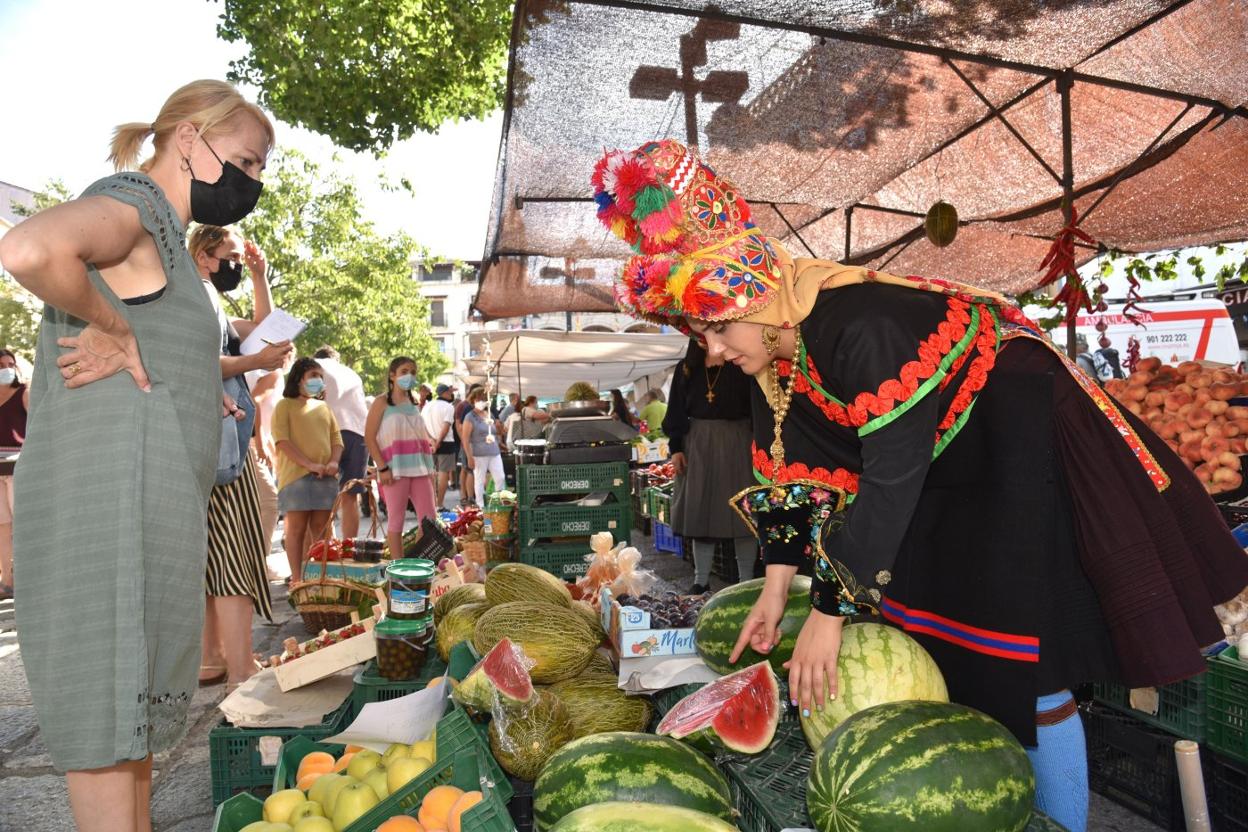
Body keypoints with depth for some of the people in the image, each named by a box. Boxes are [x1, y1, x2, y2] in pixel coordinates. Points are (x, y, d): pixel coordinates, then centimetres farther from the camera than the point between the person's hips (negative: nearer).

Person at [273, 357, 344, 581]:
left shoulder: (323, 407, 21)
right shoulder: (285, 405, 4)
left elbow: (337, 438, 18)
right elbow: (282, 440, -8)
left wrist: (334, 462, -3)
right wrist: (310, 464, -17)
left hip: (325, 477, 5)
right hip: (296, 475, -5)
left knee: (320, 529, 5)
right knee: (297, 527, -3)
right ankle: (297, 579, 1)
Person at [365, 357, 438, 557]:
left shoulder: (414, 404, 17)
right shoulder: (382, 403, 0)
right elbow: (369, 437, -6)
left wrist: (429, 467, 14)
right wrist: (382, 468, -15)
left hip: (419, 468, 6)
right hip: (395, 469, -6)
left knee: (429, 519, 3)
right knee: (396, 520, 0)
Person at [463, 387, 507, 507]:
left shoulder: (490, 414, 15)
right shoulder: (470, 417, -3)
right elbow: (465, 439, -9)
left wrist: (499, 428, 10)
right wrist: (470, 457, -14)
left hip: (495, 453, 6)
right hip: (479, 455, -5)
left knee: (500, 478, 1)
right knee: (479, 481, 1)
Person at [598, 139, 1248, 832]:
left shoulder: (860, 327, -33)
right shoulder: (772, 357, -5)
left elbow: (893, 475, -32)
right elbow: (791, 474, -1)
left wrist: (829, 611, -27)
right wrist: (776, 591, -3)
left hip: (1021, 448, -8)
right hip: (944, 478, 9)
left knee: (1023, 671, -5)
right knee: (928, 648, 13)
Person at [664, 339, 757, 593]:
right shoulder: (686, 368, 10)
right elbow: (677, 410, 9)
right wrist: (675, 448, 2)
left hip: (736, 441, -3)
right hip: (697, 443, 3)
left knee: (741, 511, 1)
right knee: (700, 511, 6)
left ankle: (746, 580, 12)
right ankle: (701, 580, 15)